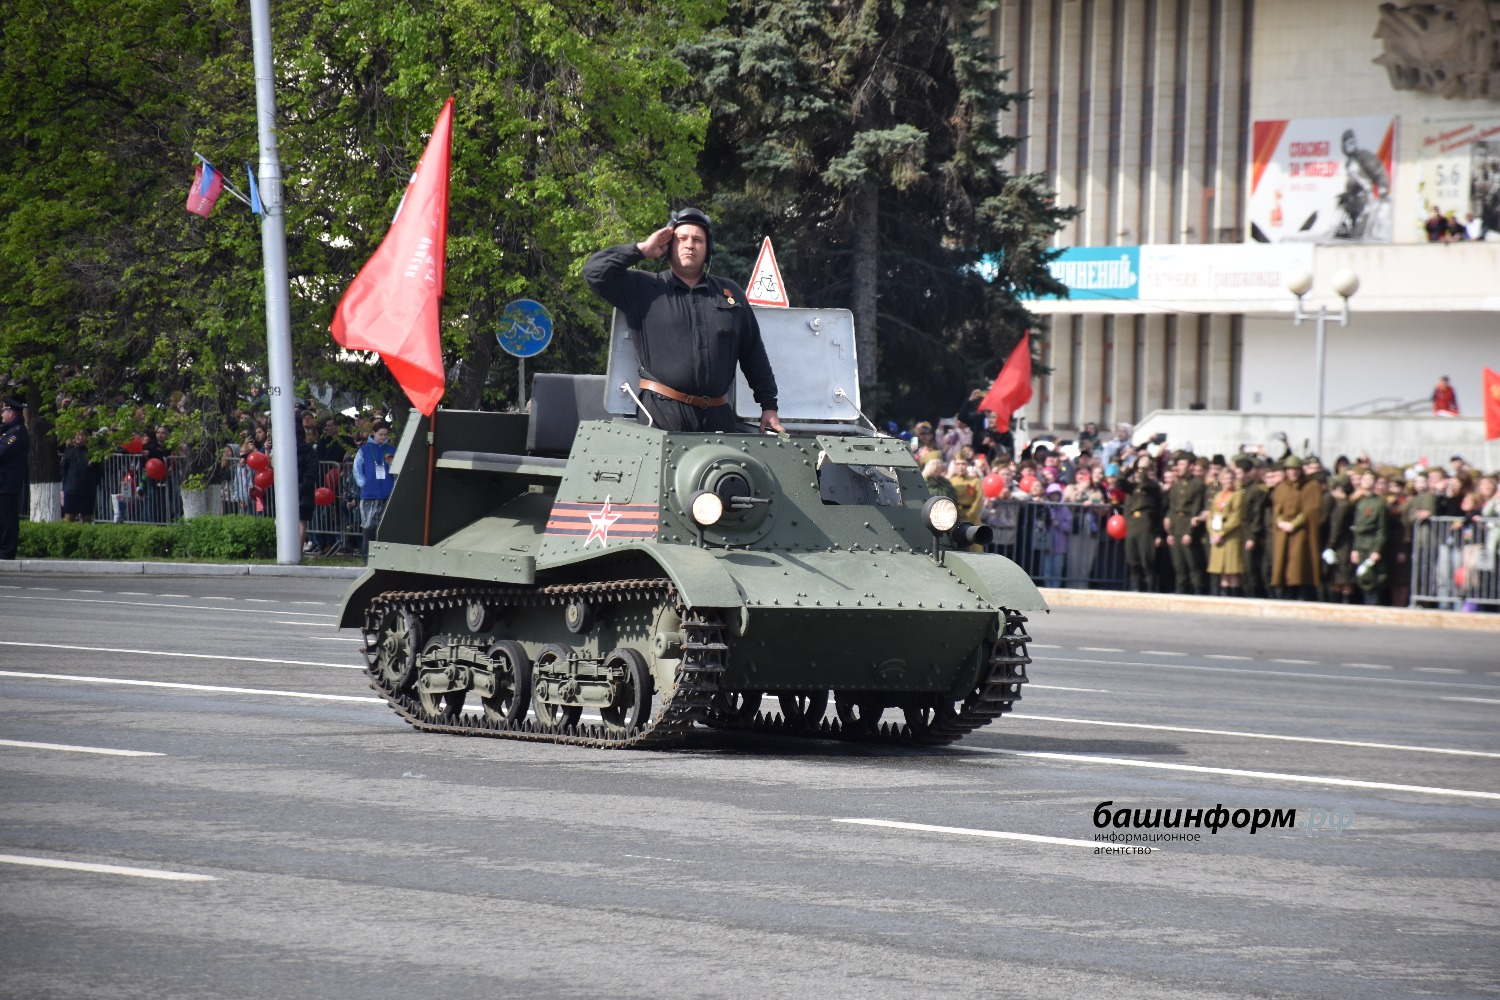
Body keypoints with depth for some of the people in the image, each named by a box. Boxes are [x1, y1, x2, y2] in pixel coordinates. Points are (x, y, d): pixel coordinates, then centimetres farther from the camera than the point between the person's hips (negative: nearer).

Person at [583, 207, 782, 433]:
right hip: (661, 414, -3)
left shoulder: (731, 294, 17)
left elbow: (754, 355, 19)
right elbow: (594, 271, 1)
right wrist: (642, 250, 3)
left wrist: (769, 406, 13)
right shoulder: (644, 289, 10)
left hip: (717, 415, 3)